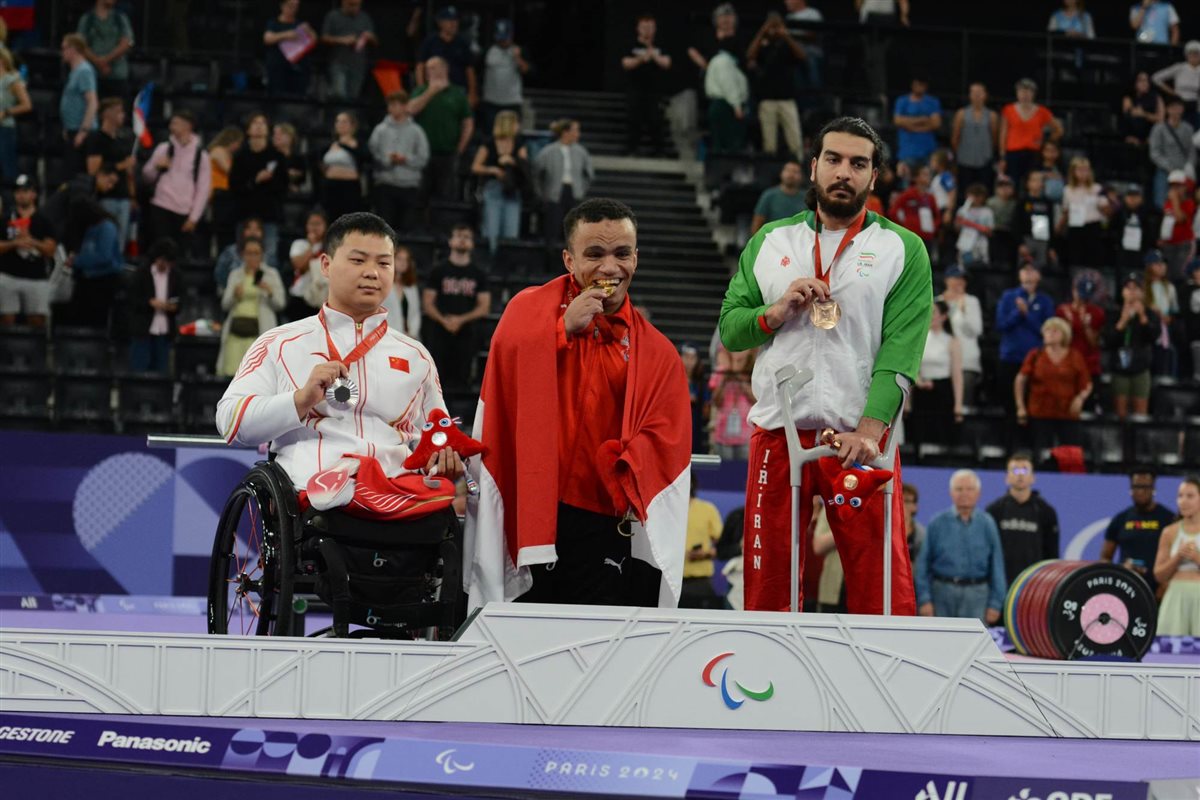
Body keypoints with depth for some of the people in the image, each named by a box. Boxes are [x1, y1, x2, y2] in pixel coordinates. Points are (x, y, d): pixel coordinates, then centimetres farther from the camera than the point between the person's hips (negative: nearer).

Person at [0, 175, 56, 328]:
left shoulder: (44, 222, 7)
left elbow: (50, 250, 0)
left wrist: (31, 241, -15)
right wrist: (14, 243, -14)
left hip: (37, 279, 0)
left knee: (37, 320, -5)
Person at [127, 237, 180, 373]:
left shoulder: (174, 275, 9)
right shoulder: (142, 274, -1)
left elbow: (178, 300, 15)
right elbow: (132, 300, -4)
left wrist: (174, 307, -7)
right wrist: (150, 303, -19)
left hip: (164, 332, 3)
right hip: (143, 331, -3)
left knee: (161, 371, 4)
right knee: (139, 368, -4)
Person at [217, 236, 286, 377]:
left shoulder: (271, 274, 9)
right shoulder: (235, 274, 16)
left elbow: (281, 303, 5)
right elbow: (225, 304, 11)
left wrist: (270, 292, -14)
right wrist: (234, 295, -9)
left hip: (260, 329, -3)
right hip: (236, 327, 3)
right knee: (231, 371, -5)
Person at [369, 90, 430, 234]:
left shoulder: (416, 131, 7)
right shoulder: (380, 130, 9)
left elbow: (423, 158, 1)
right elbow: (372, 152, -1)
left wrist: (406, 159, -13)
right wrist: (388, 159, -15)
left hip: (409, 186, 0)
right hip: (385, 185, 0)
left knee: (409, 227, -2)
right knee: (386, 226, -2)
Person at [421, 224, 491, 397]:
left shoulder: (478, 274, 10)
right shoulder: (438, 271, 8)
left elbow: (484, 307, 6)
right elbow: (427, 304, 3)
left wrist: (461, 319, -10)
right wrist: (444, 320, -14)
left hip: (466, 334, 1)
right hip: (439, 333, -1)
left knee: (461, 381, -3)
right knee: (438, 379, -6)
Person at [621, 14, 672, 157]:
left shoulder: (659, 48, 10)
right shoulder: (632, 47, 5)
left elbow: (666, 63, -3)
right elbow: (626, 63, -7)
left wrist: (654, 56, -21)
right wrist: (640, 59, -25)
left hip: (654, 90, 1)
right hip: (635, 90, -1)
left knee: (655, 120, -3)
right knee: (633, 120, -6)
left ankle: (657, 150, 3)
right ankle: (631, 149, -1)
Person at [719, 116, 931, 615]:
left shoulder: (903, 249, 5)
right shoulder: (769, 241, 15)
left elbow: (901, 350, -5)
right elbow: (729, 326, 13)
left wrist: (869, 430, -17)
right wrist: (778, 312, -8)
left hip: (858, 438, -2)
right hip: (777, 435, 2)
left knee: (883, 595, -7)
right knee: (766, 590, 2)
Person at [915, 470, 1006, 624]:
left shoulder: (987, 524, 4)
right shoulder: (937, 523, 3)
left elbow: (997, 565, 7)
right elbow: (923, 564, 4)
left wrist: (995, 603, 2)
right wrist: (924, 599, -3)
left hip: (976, 594, -1)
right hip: (943, 592, 1)